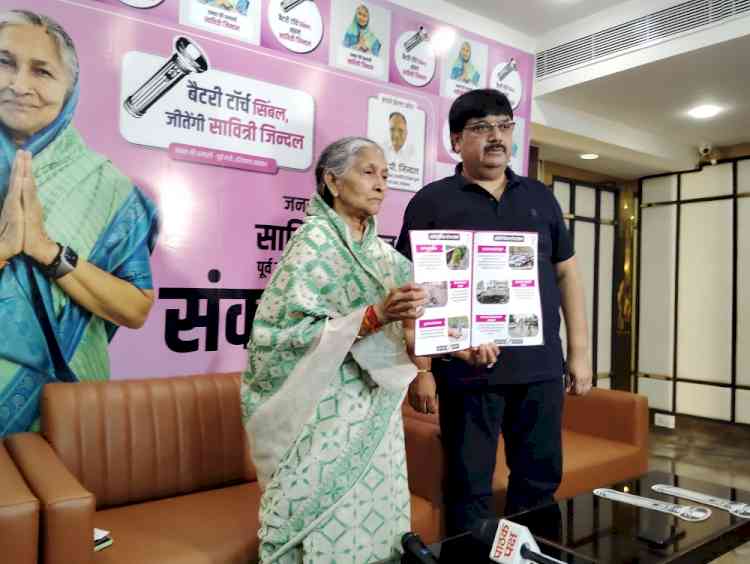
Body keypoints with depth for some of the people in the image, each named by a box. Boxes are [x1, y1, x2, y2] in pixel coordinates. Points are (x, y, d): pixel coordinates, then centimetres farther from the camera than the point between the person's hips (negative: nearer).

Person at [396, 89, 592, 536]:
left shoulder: (540, 197, 13)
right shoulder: (432, 201, 0)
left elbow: (567, 272, 14)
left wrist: (579, 350, 9)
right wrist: (422, 370, -9)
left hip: (541, 367, 4)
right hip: (468, 370, -4)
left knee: (541, 479, 16)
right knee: (470, 486, 9)